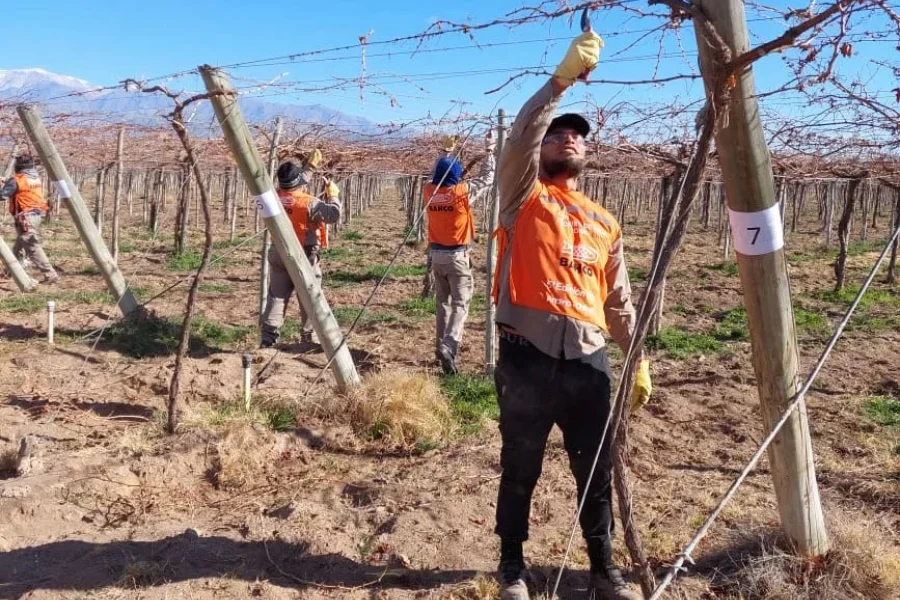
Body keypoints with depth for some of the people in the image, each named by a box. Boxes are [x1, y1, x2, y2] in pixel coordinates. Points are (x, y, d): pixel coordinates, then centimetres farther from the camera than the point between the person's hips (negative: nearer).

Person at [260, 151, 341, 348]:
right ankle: (309, 338, 12)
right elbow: (334, 215, -19)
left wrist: (310, 166, 25)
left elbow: (294, 187, 20)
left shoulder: (275, 197, 1)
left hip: (279, 253, 5)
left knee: (276, 297, 7)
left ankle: (268, 338, 3)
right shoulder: (308, 203, -17)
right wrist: (333, 195, -4)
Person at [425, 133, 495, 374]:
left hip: (436, 254, 5)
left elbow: (437, 178, 23)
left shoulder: (429, 191, -2)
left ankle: (441, 345, 20)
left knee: (442, 302, 16)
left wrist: (445, 157, 27)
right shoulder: (462, 191, -13)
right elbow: (487, 179, 1)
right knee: (460, 303, -3)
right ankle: (448, 346, -19)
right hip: (457, 256, -5)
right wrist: (489, 152, 11)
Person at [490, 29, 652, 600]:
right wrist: (563, 77, -20)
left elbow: (619, 300, 17)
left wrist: (639, 360, 13)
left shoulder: (605, 225, 15)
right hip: (527, 359, -3)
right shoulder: (524, 197, 5)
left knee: (597, 473, 11)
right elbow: (521, 135, -13)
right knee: (520, 471, 10)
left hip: (588, 363, 4)